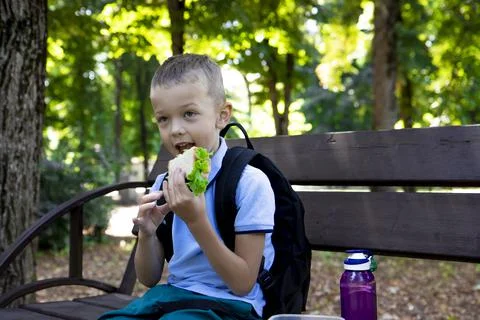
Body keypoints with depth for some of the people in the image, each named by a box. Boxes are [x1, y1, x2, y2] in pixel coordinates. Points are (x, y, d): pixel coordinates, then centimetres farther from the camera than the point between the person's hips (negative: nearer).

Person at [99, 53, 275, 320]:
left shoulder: (250, 183, -13)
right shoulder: (164, 185, 5)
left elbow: (243, 284, -14)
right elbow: (149, 279, 10)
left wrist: (196, 221, -23)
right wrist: (146, 234, -11)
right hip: (171, 297, 5)